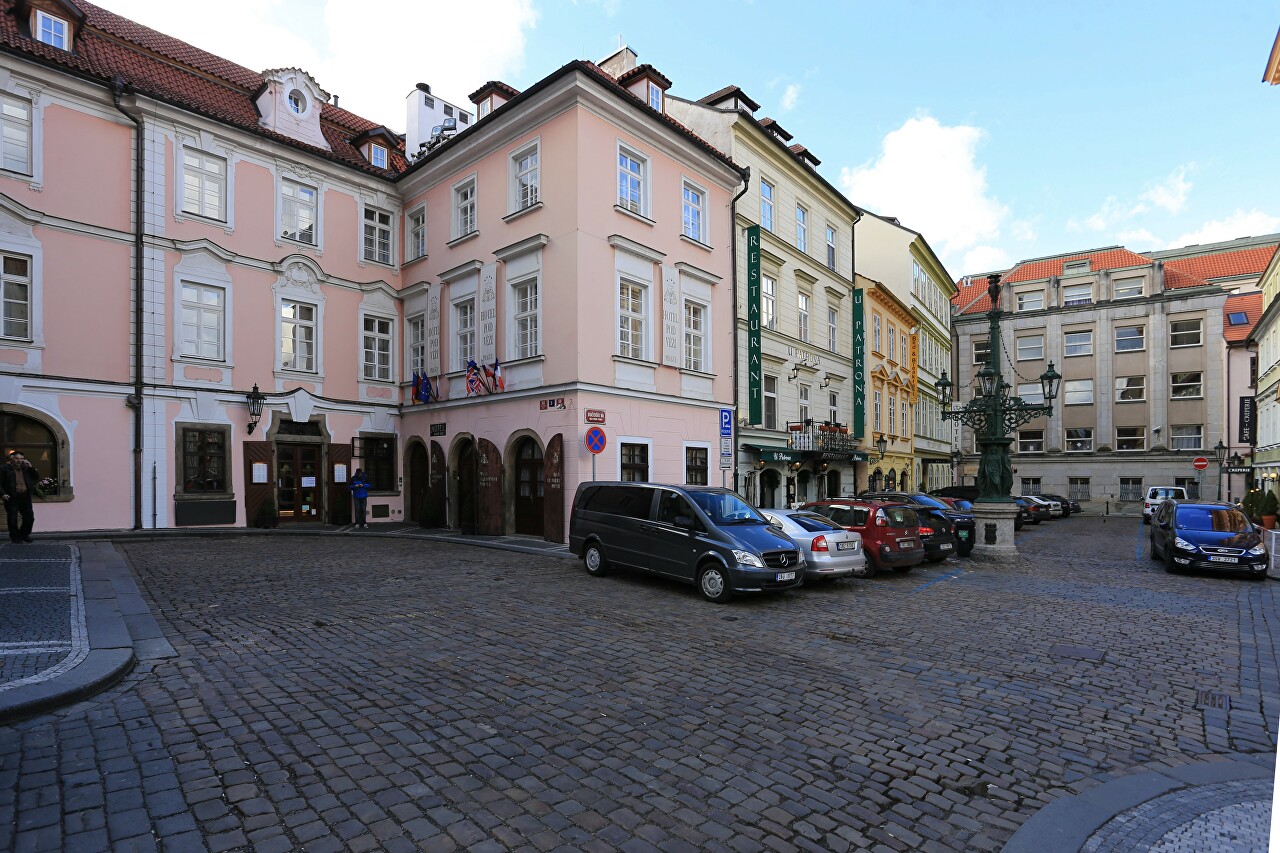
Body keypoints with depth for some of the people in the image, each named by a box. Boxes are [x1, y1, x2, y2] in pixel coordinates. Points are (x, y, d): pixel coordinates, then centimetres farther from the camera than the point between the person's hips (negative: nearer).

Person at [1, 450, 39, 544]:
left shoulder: (26, 468, 12)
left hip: (25, 497, 4)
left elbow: (37, 479, 9)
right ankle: (15, 538, 14)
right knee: (13, 519, 1)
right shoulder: (4, 469, 0)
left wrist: (31, 467, -1)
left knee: (30, 518, 4)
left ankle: (24, 535, 23)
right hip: (12, 498, -4)